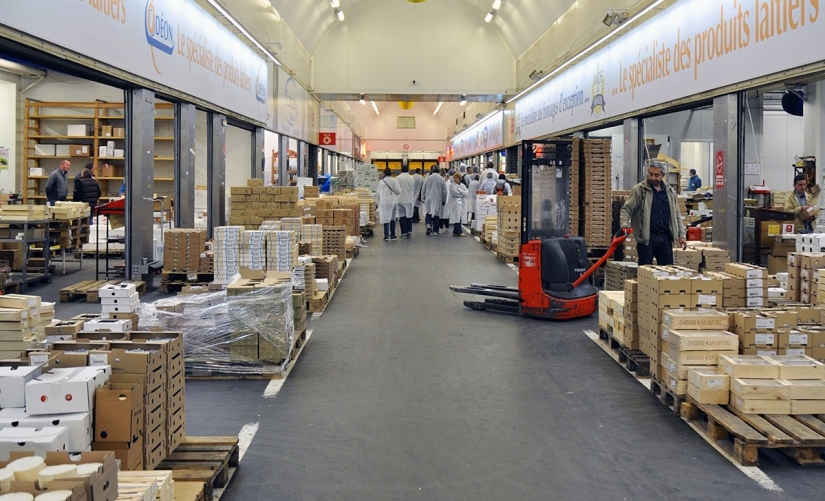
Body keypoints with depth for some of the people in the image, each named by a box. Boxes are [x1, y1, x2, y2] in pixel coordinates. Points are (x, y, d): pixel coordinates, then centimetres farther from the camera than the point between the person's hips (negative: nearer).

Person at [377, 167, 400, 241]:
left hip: (384, 202, 0)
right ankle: (392, 235, 18)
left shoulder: (381, 182, -1)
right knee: (392, 218, 12)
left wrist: (379, 200, 21)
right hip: (393, 201, 0)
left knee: (386, 218, -1)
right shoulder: (394, 181, -6)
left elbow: (378, 193, 7)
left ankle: (386, 235, -10)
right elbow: (398, 191, -6)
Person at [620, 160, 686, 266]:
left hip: (665, 238, 4)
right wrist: (624, 224, -22)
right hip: (646, 238, -4)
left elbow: (676, 215, 19)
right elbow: (626, 209, -4)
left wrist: (681, 235, 14)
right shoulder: (638, 190, -2)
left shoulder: (670, 191, 13)